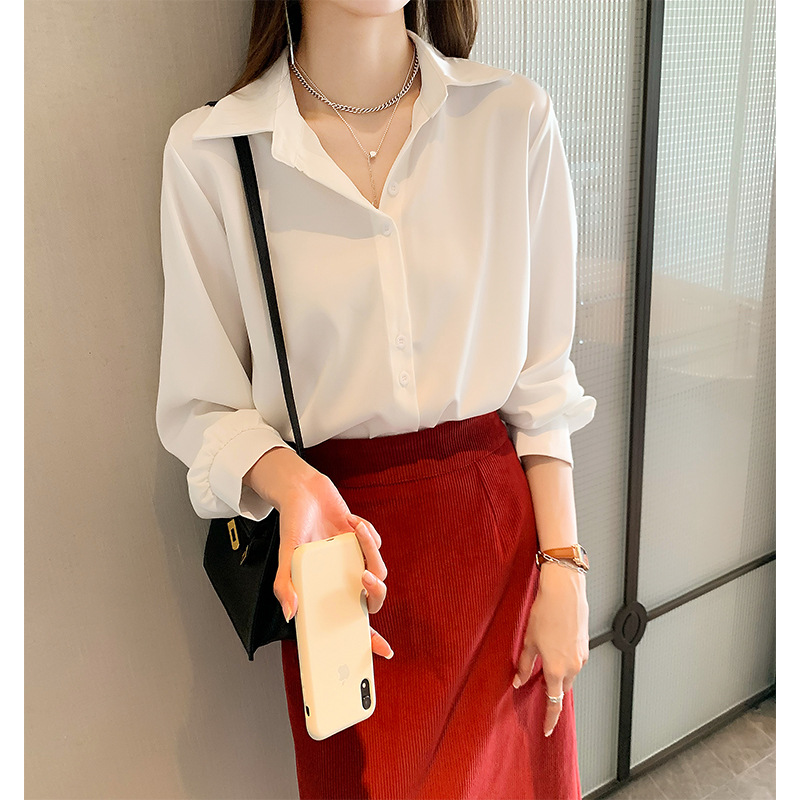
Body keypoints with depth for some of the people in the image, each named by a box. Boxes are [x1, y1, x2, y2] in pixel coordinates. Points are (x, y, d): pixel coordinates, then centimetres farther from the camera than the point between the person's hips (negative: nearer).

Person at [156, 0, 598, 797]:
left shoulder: (515, 115, -3)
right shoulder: (207, 152, -7)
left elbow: (542, 380, -1)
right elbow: (200, 405, -3)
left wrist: (564, 567, -3)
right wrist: (293, 483, -23)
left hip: (499, 515, 2)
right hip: (344, 525, 0)